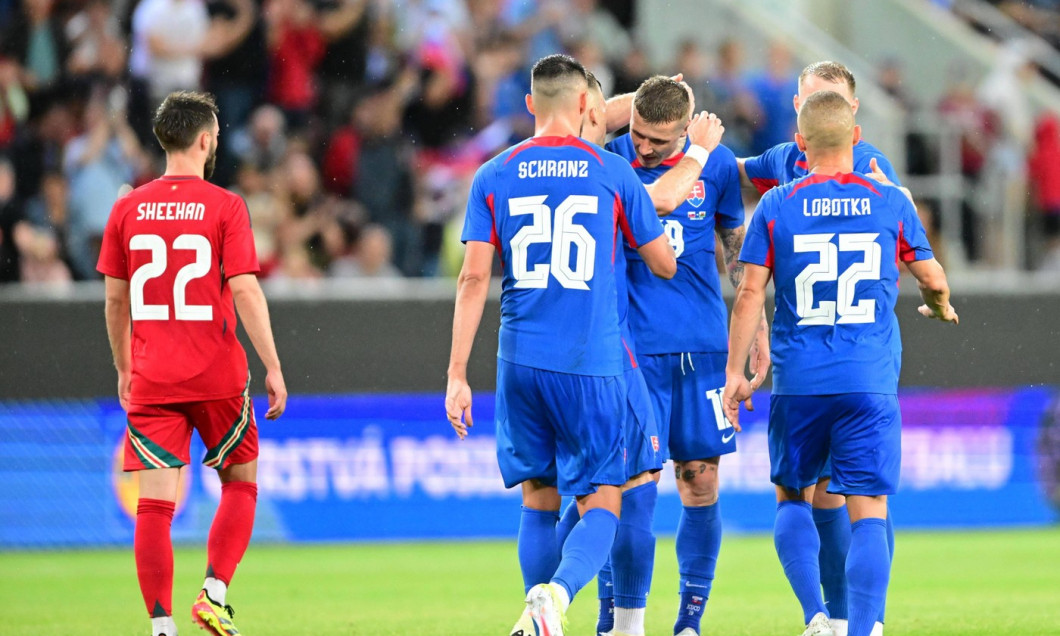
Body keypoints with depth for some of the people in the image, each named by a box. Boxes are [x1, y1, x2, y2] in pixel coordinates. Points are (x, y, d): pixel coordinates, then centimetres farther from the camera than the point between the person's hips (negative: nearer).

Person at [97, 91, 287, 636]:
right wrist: (273, 368, -6)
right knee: (240, 484, 17)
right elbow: (244, 291, -11)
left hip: (150, 381, 2)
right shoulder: (225, 206, -5)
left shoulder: (127, 209, 5)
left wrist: (124, 370, 22)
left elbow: (115, 300, 10)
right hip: (218, 376, -2)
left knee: (154, 505, 0)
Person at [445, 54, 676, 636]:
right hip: (591, 367, -2)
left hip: (521, 364, 2)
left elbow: (474, 279, -1)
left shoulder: (494, 176, 4)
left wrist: (457, 376, 1)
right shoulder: (613, 173, 0)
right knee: (601, 505, 0)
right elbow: (665, 264, 8)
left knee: (538, 500, 17)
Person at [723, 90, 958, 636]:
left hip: (798, 384, 0)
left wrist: (735, 370, 6)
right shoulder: (891, 203, 3)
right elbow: (932, 279, 13)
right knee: (868, 511, -1)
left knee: (793, 498, 17)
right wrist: (940, 305, 36)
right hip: (870, 384, 0)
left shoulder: (776, 207, 1)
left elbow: (750, 292, -1)